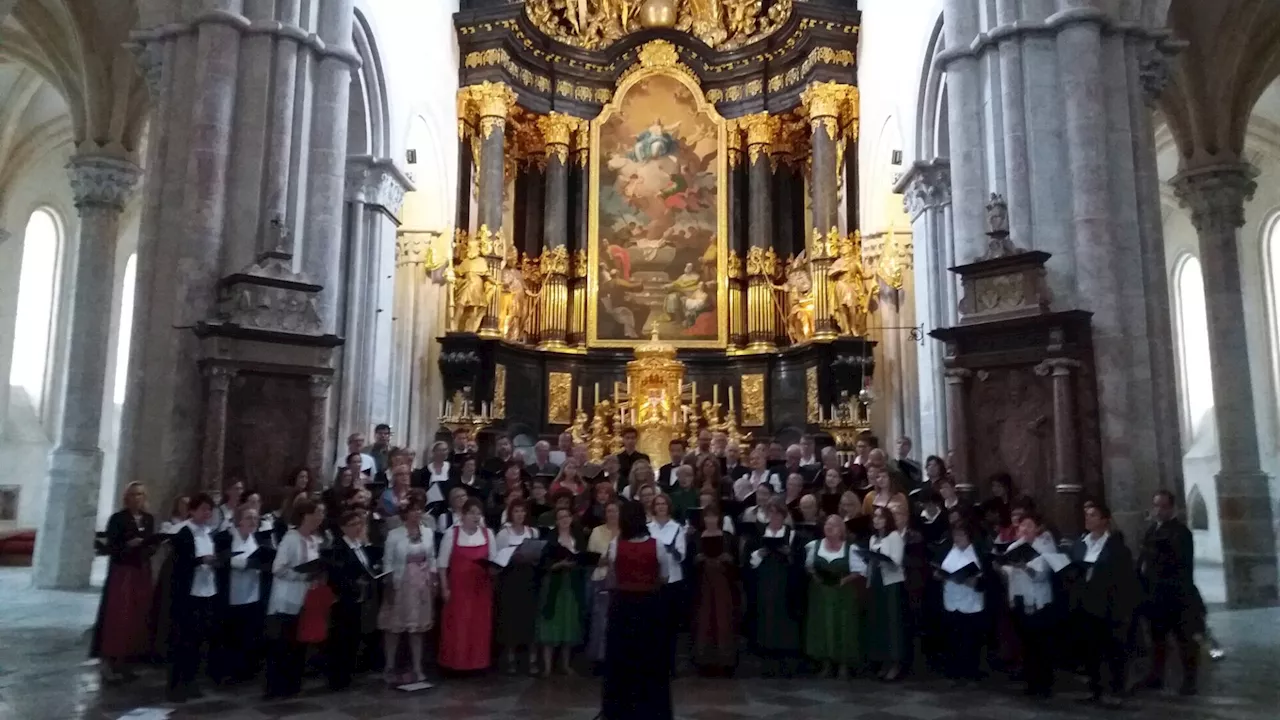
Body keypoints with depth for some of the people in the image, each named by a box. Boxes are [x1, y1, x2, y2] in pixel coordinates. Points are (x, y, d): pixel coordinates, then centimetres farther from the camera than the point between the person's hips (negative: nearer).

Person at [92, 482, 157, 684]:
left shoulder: (149, 519, 10)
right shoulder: (117, 518, -6)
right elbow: (111, 548, -9)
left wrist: (151, 547, -7)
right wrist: (128, 545, -25)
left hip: (142, 573, 6)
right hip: (121, 572, -5)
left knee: (137, 617, 6)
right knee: (117, 617, -7)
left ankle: (123, 663, 14)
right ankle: (108, 663, -1)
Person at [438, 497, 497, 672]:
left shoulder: (487, 533, 3)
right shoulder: (452, 533, -5)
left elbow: (494, 561, 10)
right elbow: (443, 563, -3)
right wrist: (445, 588, -5)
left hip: (481, 588, 3)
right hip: (458, 587, -2)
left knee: (480, 626, 6)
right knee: (457, 627, -1)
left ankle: (477, 662, 16)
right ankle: (455, 662, 10)